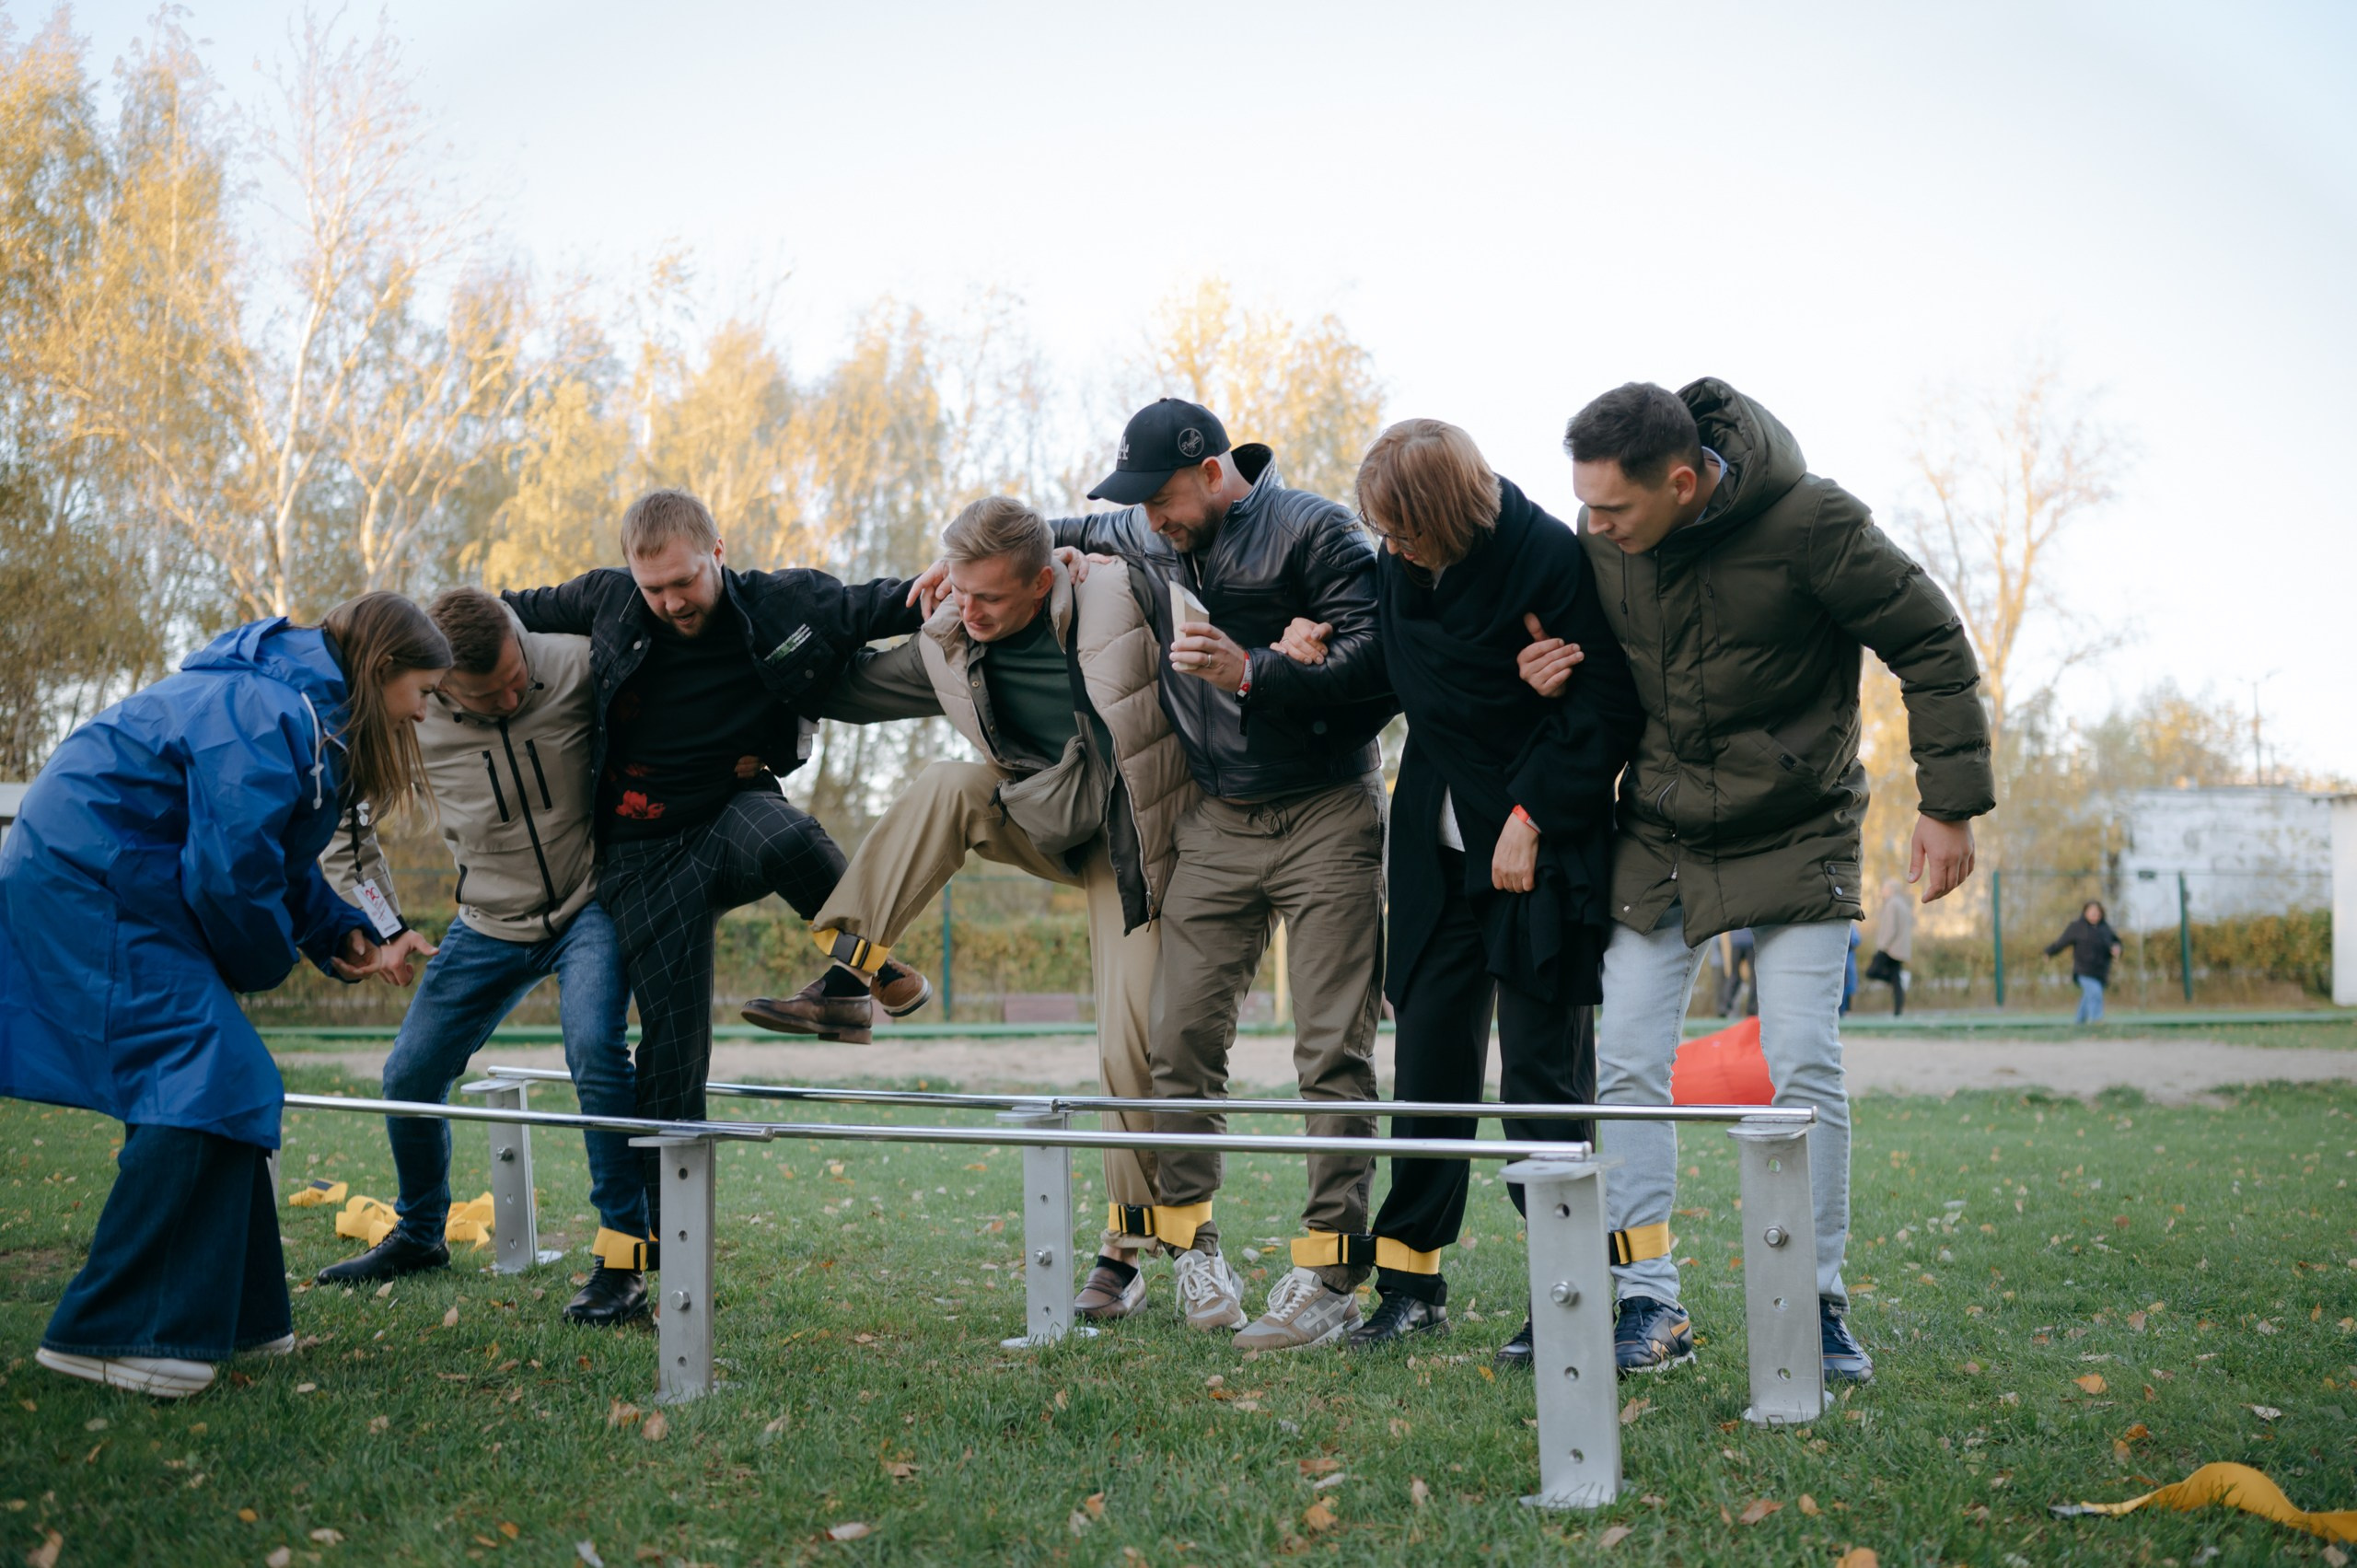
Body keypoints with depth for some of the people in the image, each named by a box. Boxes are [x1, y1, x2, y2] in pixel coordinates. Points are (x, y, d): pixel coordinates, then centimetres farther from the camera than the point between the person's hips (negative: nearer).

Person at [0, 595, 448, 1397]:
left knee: (225, 1081, 10)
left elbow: (277, 858, 21)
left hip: (98, 877, 11)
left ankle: (226, 1313, 17)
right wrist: (267, 961, -3)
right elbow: (230, 873, -22)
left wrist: (346, 935, 8)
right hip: (84, 880, -11)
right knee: (205, 1080, -16)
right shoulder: (270, 716, -21)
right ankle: (109, 1333, -13)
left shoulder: (307, 710, 14)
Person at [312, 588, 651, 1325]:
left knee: (594, 1048, -28)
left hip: (590, 905, -3)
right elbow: (344, 818, 3)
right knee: (409, 1078, 5)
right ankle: (419, 1235, 34)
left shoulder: (576, 666, -20)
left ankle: (622, 1258, -18)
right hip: (491, 926, 3)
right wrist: (385, 927, 2)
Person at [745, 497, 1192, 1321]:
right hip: (1050, 825, 4)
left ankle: (1127, 1254, 6)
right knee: (946, 789, -24)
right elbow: (849, 689, 8)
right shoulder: (949, 649, -6)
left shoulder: (1127, 600, -21)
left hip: (1132, 844, -4)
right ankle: (842, 979, -22)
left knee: (1130, 1050, -9)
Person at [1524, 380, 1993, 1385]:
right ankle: (1649, 1306, 3)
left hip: (1795, 837, -4)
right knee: (1625, 1067, -3)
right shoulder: (1599, 538, -7)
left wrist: (1951, 802, -11)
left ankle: (1818, 1307, 5)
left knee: (1805, 1068, -8)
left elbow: (1931, 644, -11)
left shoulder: (1809, 522, -21)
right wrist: (1555, 674, -10)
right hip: (1658, 838, 4)